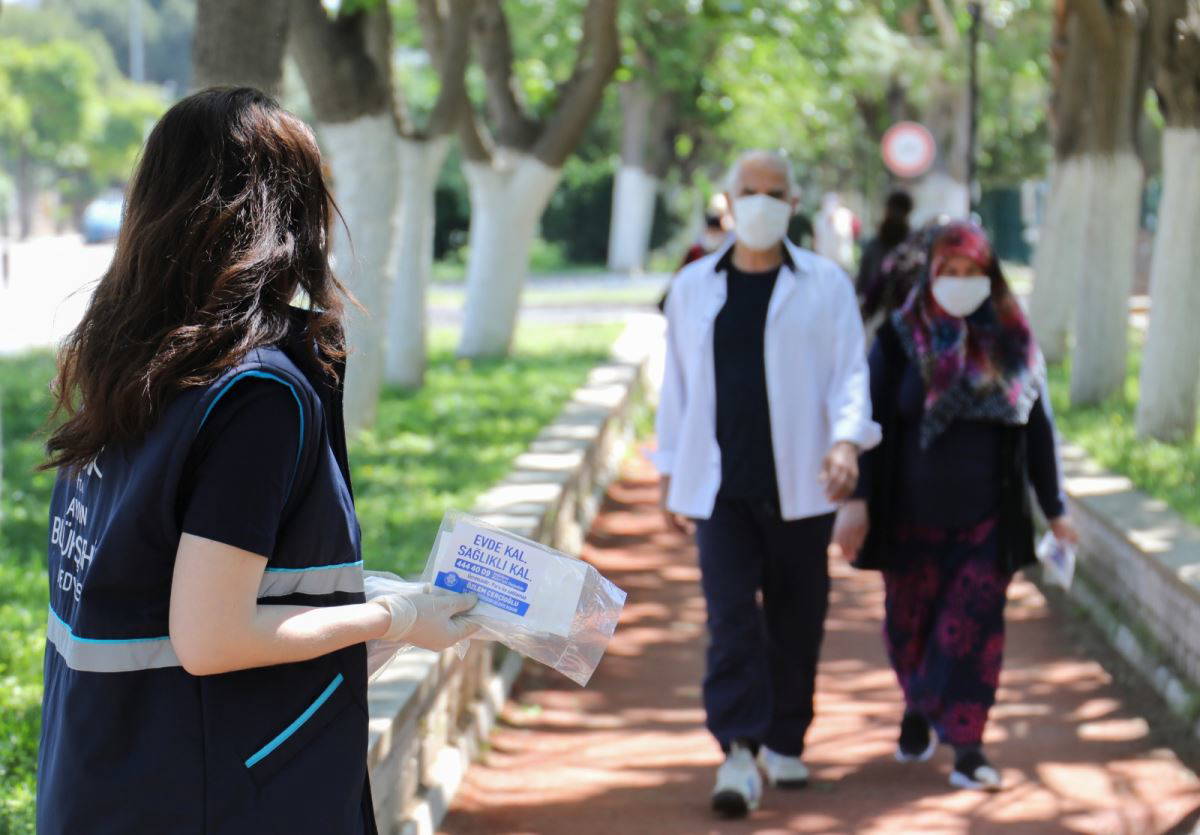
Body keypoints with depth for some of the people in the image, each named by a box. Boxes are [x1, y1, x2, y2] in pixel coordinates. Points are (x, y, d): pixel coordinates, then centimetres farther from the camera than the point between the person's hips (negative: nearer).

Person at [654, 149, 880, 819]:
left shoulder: (825, 285, 4)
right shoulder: (695, 287, 12)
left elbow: (850, 373, -2)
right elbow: (678, 383, 16)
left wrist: (846, 440, -19)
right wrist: (671, 474, 15)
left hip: (799, 486, -1)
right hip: (720, 486, 1)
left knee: (796, 621, 7)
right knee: (731, 618, -11)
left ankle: (785, 744, 23)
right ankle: (739, 755, -16)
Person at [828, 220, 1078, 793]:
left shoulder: (1014, 343, 2)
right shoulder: (901, 339, -2)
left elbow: (1038, 429, 8)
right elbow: (871, 419, -3)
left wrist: (1054, 508, 11)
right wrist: (857, 499, -12)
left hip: (987, 518, 0)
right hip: (913, 516, 0)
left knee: (973, 626, -6)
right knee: (910, 623, 11)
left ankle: (966, 745, -3)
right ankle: (918, 710, 38)